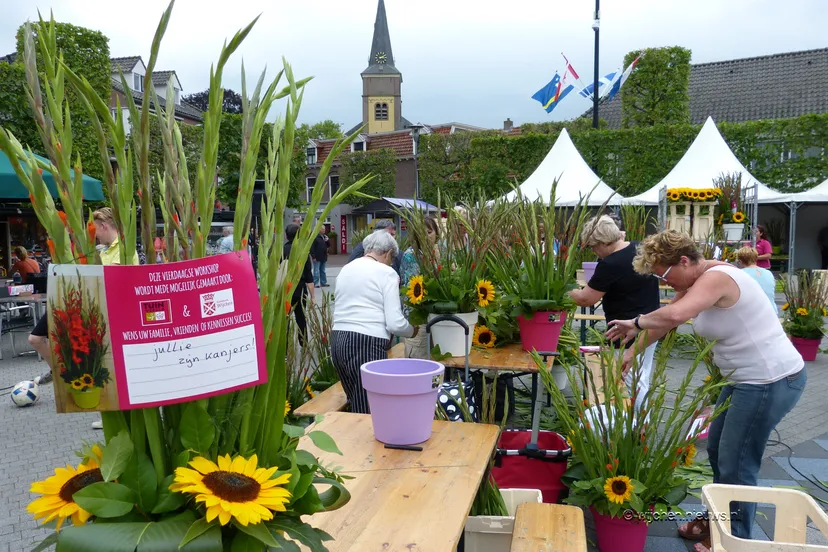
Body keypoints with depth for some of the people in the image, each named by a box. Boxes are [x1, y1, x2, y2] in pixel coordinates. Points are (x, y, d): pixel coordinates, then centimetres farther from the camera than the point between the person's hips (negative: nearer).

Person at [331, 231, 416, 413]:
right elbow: (395, 323, -10)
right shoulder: (386, 273, -5)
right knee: (370, 410, 0)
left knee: (356, 406, 17)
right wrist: (412, 331, 8)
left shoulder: (345, 269, 16)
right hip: (367, 344, -7)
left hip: (338, 340, 7)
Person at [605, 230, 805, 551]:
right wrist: (630, 353, 6)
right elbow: (665, 322, 11)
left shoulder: (716, 277, -25)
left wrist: (636, 323, -25)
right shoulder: (695, 283, 5)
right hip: (746, 378, 10)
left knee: (736, 464, 2)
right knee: (717, 451, 20)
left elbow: (673, 316, -42)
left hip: (772, 381, -10)